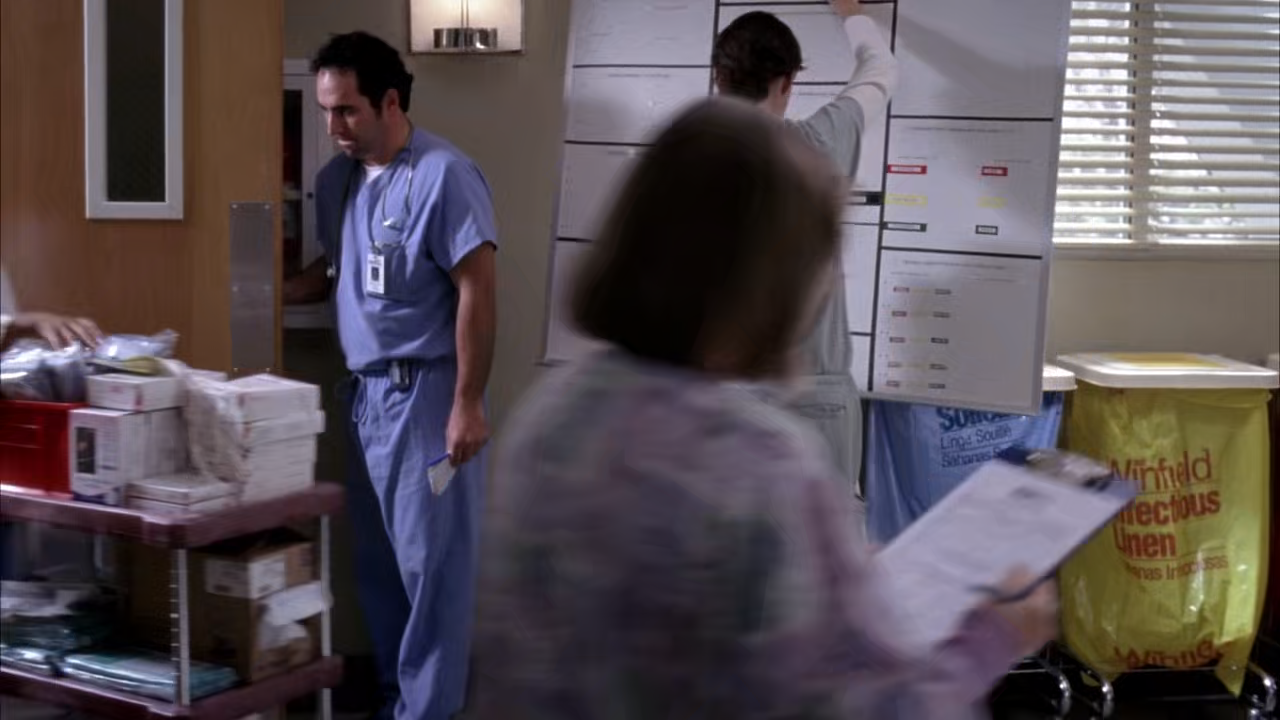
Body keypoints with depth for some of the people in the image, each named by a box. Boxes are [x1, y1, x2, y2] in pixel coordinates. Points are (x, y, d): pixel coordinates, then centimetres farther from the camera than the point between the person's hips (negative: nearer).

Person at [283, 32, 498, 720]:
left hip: (425, 392, -8)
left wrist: (467, 404, -17)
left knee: (430, 556, 0)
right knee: (377, 553, 14)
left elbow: (477, 293, -15)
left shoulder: (443, 175, -14)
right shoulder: (336, 178, 9)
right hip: (365, 388, 8)